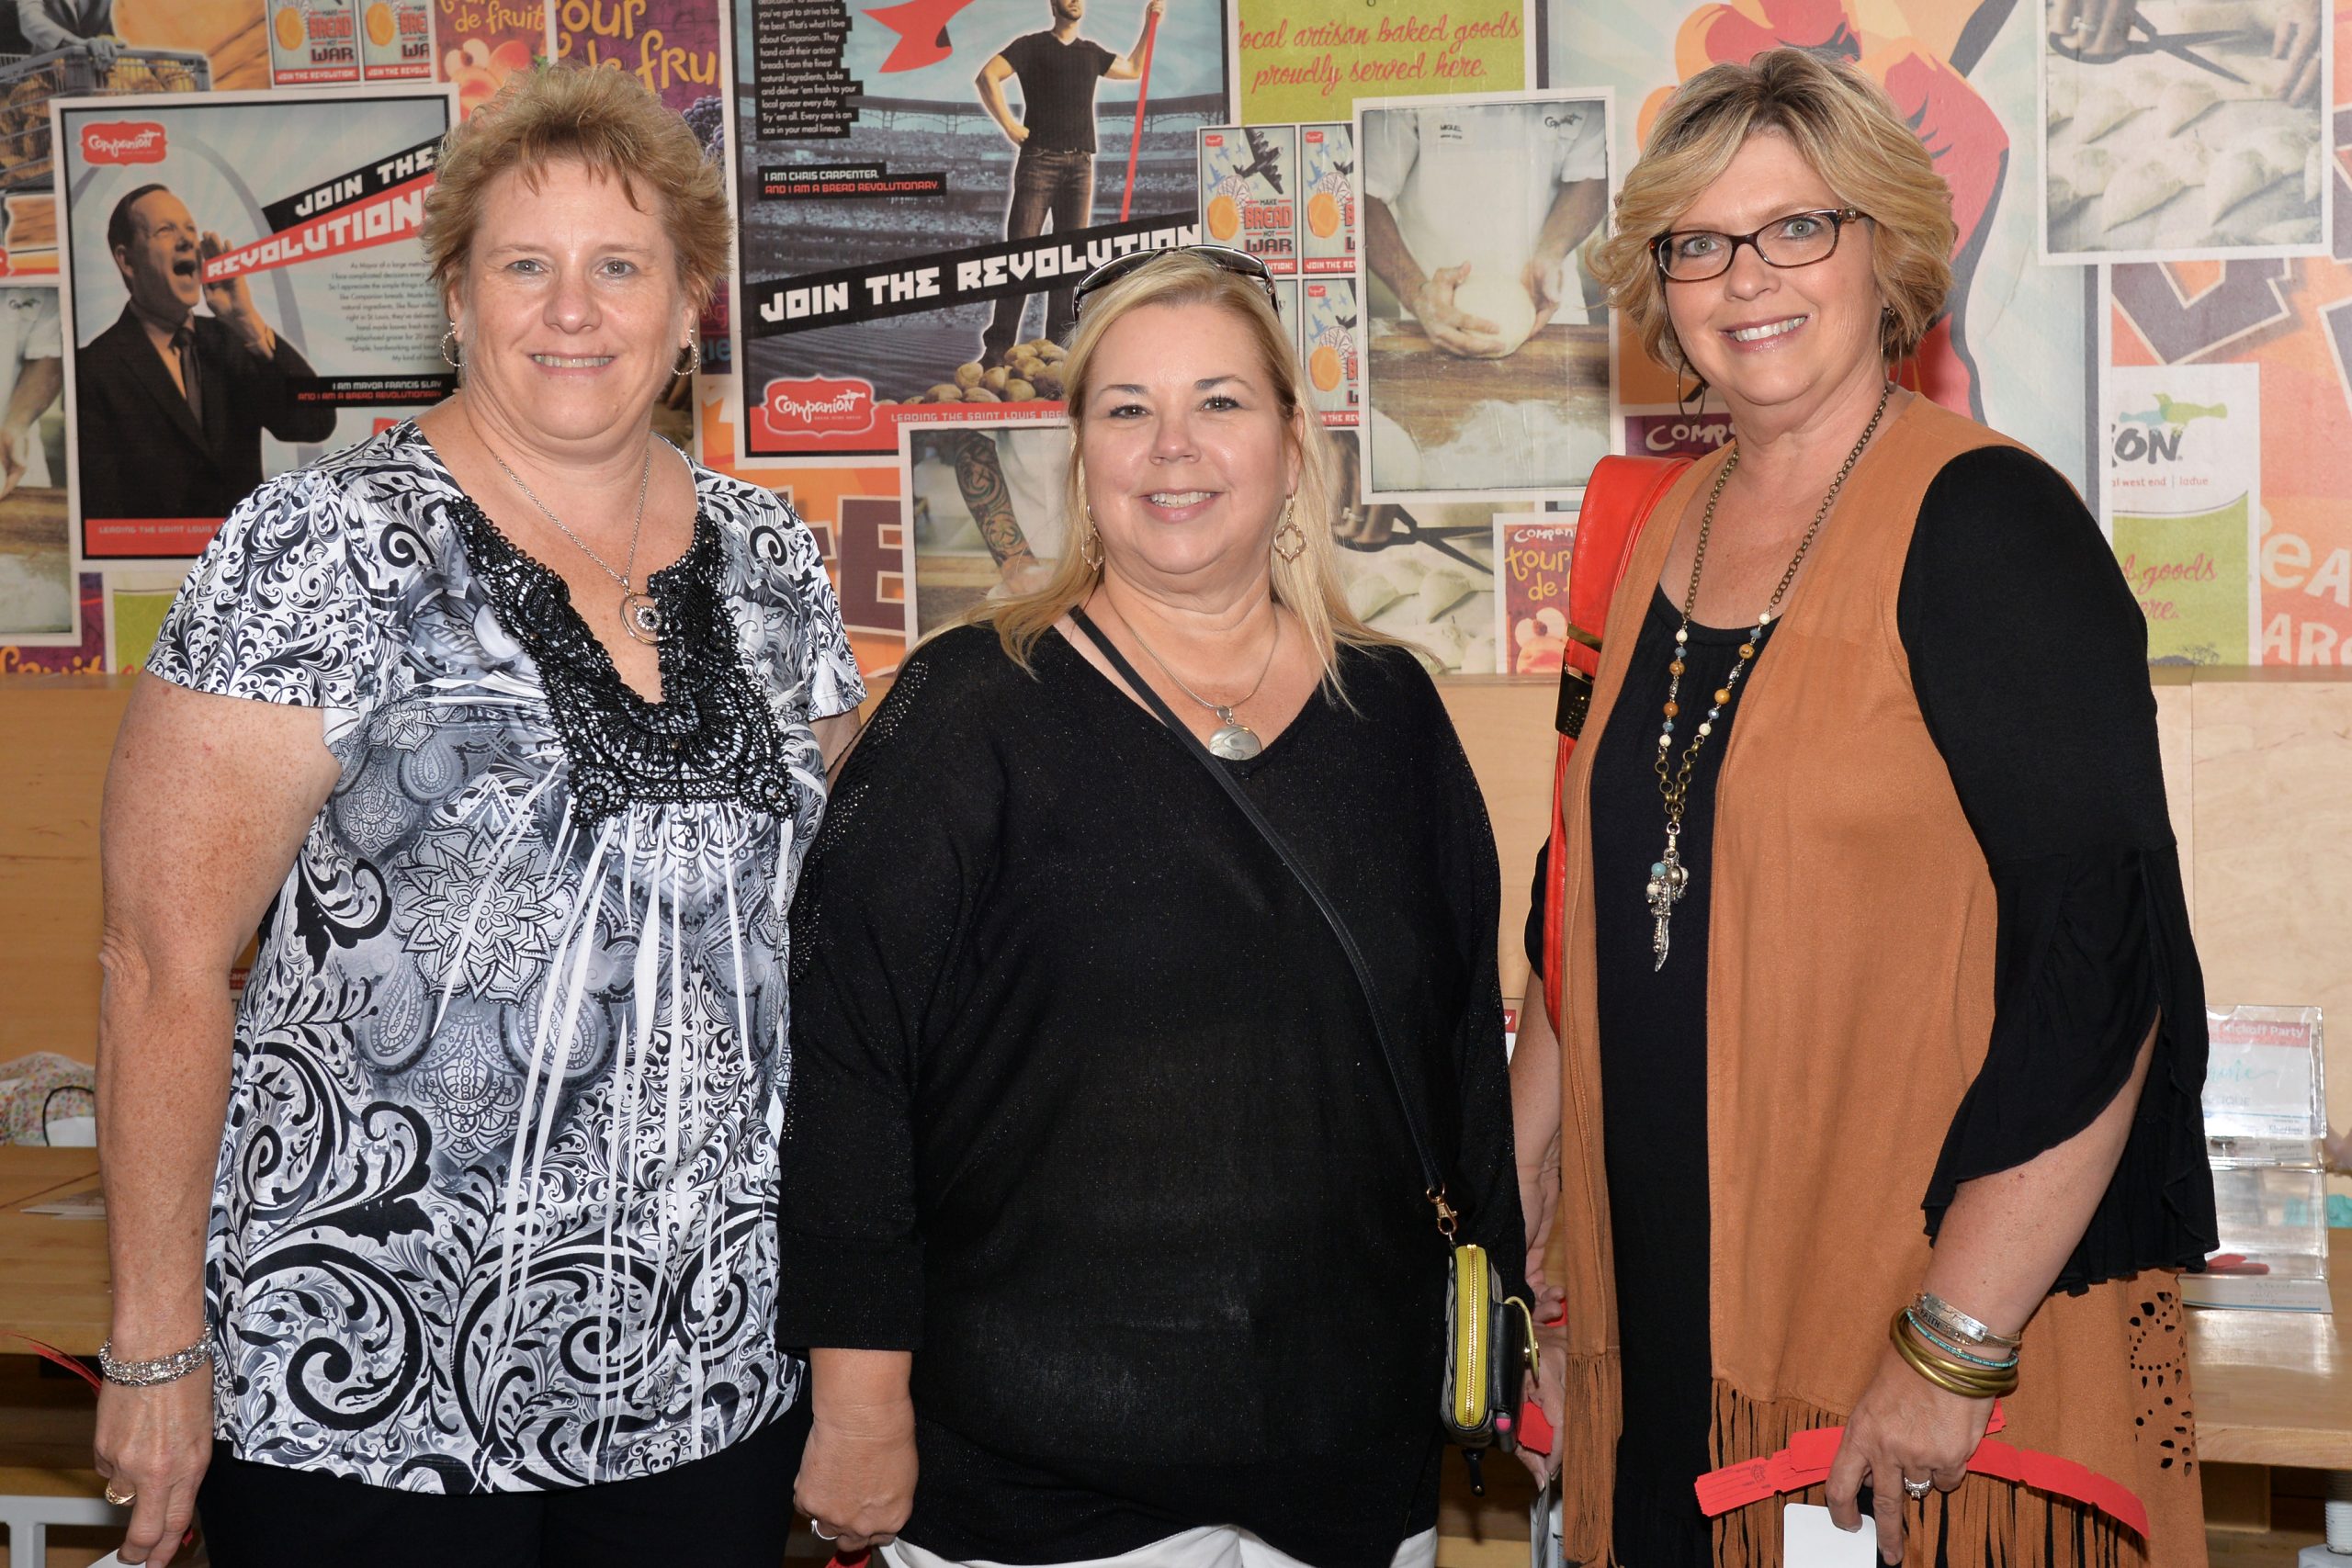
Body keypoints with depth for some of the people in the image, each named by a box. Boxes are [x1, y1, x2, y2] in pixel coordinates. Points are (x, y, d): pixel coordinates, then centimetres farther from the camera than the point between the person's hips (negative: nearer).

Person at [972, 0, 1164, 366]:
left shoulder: (1091, 52, 20)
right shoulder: (1033, 45, 4)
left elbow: (1133, 69, 35)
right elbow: (987, 75, -7)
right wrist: (1008, 124, -10)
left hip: (1080, 163, 5)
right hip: (1039, 160, -5)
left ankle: (1058, 346, 6)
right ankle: (998, 346, -11)